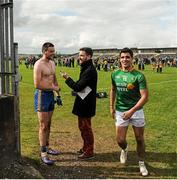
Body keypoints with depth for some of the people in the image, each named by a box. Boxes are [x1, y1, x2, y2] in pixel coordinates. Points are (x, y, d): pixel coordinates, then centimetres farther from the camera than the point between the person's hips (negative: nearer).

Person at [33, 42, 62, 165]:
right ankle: (43, 154, 2)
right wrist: (53, 88, -15)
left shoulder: (52, 63, 11)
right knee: (43, 126, -5)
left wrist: (58, 95, 15)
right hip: (42, 95, -8)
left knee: (48, 125, 16)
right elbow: (37, 84, -21)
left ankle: (47, 147, 29)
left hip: (51, 95, 8)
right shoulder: (39, 65, -16)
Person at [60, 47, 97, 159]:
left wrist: (67, 78, -11)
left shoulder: (90, 70, -21)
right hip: (83, 103, 10)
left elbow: (78, 87, -21)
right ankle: (85, 148, 33)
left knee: (86, 127, 1)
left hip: (86, 104, -10)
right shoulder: (86, 68, 12)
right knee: (82, 126, 19)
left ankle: (89, 152, 14)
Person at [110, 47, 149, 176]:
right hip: (120, 111, 3)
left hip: (136, 110, -2)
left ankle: (142, 163, 30)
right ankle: (125, 149, 39)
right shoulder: (115, 74, 0)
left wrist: (132, 111, -23)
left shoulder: (139, 76, -14)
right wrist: (111, 106, 10)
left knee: (139, 139, 9)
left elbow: (145, 97, -17)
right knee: (120, 140, 2)